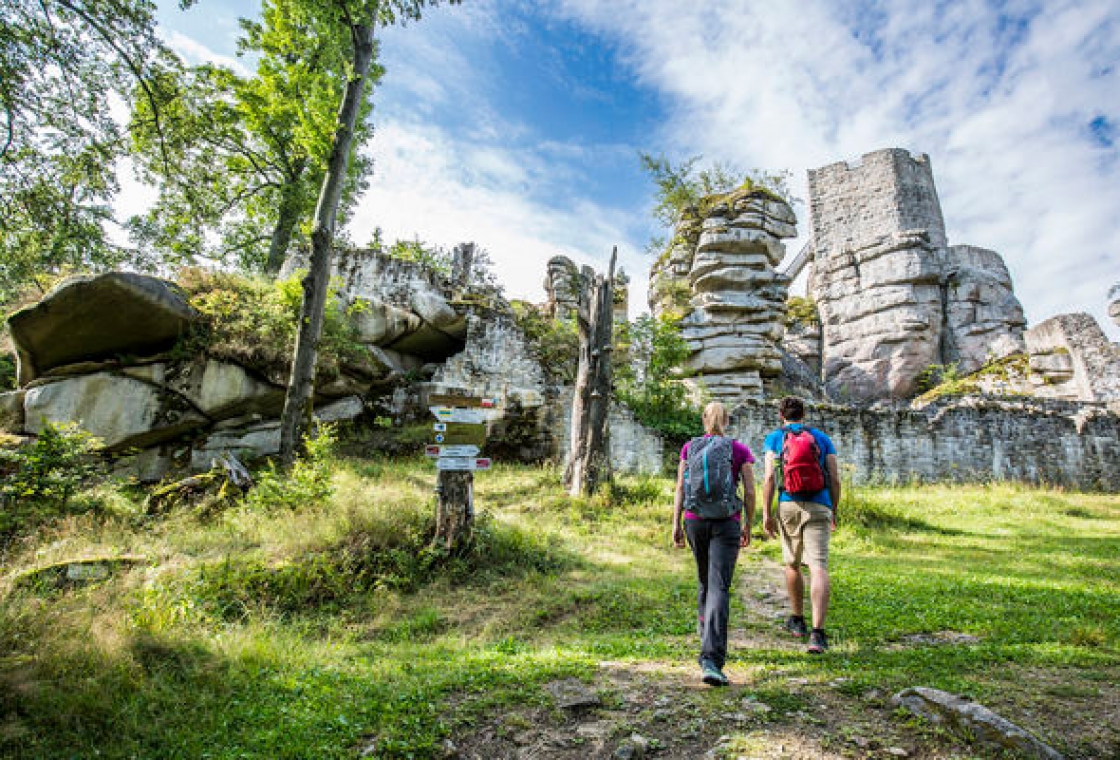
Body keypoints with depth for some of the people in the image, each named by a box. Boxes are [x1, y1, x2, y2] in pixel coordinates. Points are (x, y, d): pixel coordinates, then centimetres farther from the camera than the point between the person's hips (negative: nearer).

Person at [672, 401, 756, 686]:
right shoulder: (739, 450, 0)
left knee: (706, 580, 24)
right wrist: (748, 525, 11)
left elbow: (680, 488, -1)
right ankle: (710, 661, -17)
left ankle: (706, 631, 42)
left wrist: (676, 524, 2)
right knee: (719, 588, -8)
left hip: (694, 521, 3)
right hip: (726, 524, -3)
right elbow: (750, 492, -1)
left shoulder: (689, 448, 4)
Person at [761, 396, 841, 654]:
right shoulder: (823, 438, 14)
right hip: (819, 507, 0)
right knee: (818, 568, -7)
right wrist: (834, 512, 18)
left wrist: (766, 513, -1)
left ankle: (797, 620, 33)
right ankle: (817, 633, -17)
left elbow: (769, 477, -3)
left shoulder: (775, 438, 8)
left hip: (788, 505, 0)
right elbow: (835, 480, 9)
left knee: (792, 564, 18)